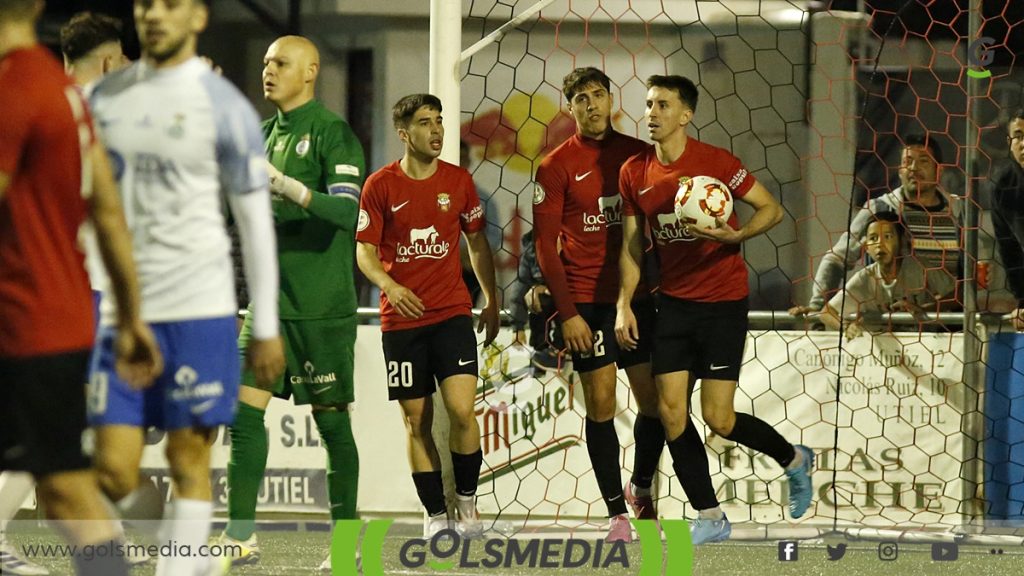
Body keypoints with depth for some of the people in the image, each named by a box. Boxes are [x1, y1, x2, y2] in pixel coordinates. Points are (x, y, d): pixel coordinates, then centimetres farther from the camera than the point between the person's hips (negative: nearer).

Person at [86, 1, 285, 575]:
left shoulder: (224, 106, -2)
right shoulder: (107, 98, 11)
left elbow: (256, 220, 0)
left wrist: (267, 327, -3)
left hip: (198, 310, -4)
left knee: (189, 460, -3)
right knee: (113, 469, -2)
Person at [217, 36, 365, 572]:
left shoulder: (333, 133, -8)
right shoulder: (266, 133, 15)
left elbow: (346, 210, -21)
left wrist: (287, 186, -32)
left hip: (322, 306, -7)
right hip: (271, 302, 7)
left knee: (331, 419, 0)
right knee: (245, 408, -2)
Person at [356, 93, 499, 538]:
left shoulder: (458, 180, 4)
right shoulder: (381, 185, -2)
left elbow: (477, 241, 15)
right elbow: (364, 251, -2)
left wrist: (491, 301, 14)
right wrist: (390, 285, -20)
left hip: (452, 313, 1)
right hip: (401, 318, 0)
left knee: (462, 410, -14)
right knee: (417, 421, 2)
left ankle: (466, 502, 4)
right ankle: (435, 514, 12)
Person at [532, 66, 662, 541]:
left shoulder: (638, 154, 6)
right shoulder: (557, 166, -3)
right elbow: (545, 244, -4)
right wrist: (566, 311, -9)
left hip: (637, 296, 3)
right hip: (586, 301, -3)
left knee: (654, 399, 2)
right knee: (600, 403, -3)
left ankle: (642, 489, 26)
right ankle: (616, 512, 4)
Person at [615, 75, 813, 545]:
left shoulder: (714, 162, -12)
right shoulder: (634, 173, 3)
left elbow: (771, 208, -5)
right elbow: (632, 245, 10)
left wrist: (735, 235, -24)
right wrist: (624, 305, 1)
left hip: (723, 302, -5)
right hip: (673, 303, 5)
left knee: (718, 419, -7)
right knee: (671, 410, -4)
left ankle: (793, 459, 22)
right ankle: (710, 518, 8)